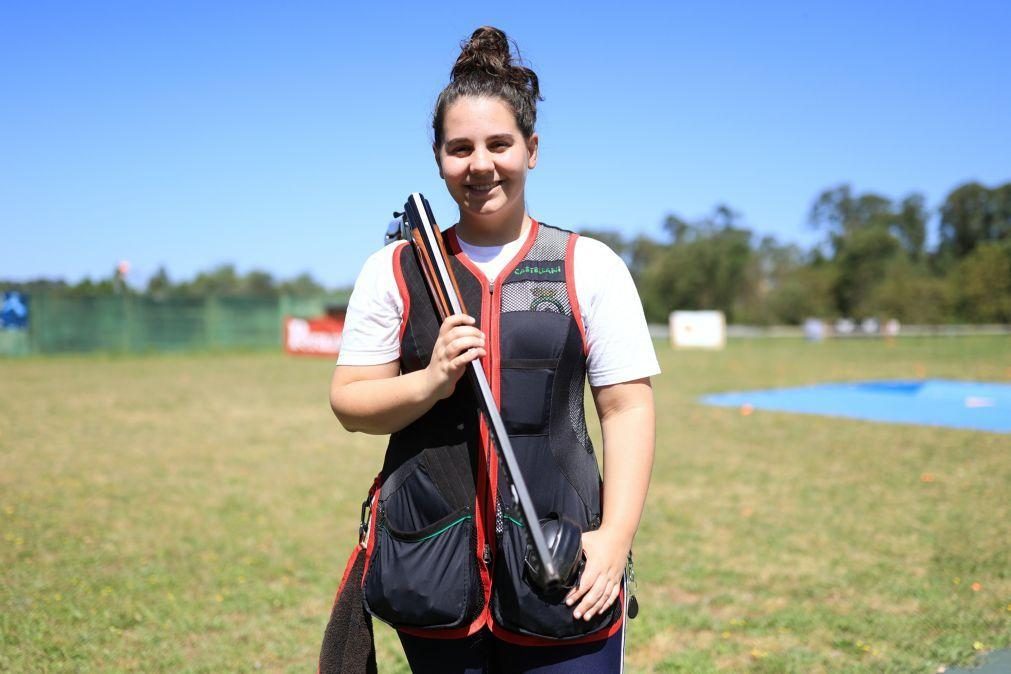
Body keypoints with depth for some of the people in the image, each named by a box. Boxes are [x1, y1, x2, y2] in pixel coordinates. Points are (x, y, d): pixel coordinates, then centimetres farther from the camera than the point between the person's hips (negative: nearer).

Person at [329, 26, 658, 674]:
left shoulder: (590, 266, 3)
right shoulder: (394, 271, 6)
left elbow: (628, 408, 0)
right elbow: (349, 403, 5)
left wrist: (616, 535, -10)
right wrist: (431, 380, -13)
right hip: (431, 565, 2)